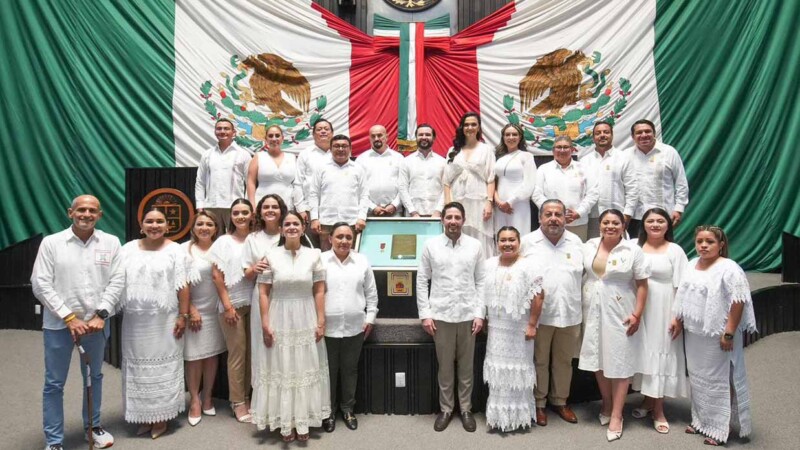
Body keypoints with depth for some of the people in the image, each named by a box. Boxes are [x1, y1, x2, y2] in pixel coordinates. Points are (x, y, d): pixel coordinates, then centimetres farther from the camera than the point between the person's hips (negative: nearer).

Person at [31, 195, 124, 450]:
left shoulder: (110, 243, 0)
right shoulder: (51, 242, -4)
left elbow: (116, 281, -2)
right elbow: (40, 284, -7)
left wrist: (100, 315, -11)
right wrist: (69, 317, -12)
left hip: (95, 322, 2)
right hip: (58, 323, -2)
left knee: (94, 376, 17)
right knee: (54, 383, 6)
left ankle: (93, 425, 36)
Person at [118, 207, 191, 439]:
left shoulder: (175, 250, -2)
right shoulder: (129, 249, 7)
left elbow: (182, 286, -5)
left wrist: (183, 316, -9)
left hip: (164, 321, -3)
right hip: (135, 321, 3)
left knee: (162, 366, 4)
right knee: (138, 368, 10)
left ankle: (161, 417, 17)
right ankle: (144, 417, 24)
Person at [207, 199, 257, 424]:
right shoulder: (223, 242, 0)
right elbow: (217, 276, -3)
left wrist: (253, 272, -17)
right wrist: (227, 306, -8)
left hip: (254, 303, 2)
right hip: (232, 304, -2)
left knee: (251, 352, 6)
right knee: (237, 353, 1)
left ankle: (246, 397, 21)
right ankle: (238, 402, 12)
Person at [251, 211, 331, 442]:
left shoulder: (313, 255, -1)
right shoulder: (271, 256, -3)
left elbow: (319, 291, 0)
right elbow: (263, 292, -3)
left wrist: (321, 322, -3)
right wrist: (265, 324, -8)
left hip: (306, 320, 1)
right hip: (280, 320, -1)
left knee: (305, 369, 9)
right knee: (282, 370, 7)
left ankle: (303, 422, 24)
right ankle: (285, 423, 21)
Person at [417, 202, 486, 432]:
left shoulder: (475, 245, 1)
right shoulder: (431, 245, -1)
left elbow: (481, 282, 3)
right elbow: (422, 281, 1)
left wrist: (479, 313, -2)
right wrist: (425, 314, -4)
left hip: (468, 315, 1)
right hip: (441, 315, -1)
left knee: (466, 366, 11)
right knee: (445, 366, 9)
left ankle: (466, 408, 26)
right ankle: (446, 409, 25)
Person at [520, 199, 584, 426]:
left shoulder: (576, 242, 6)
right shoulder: (528, 242, -4)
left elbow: (582, 275, 11)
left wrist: (580, 306, 7)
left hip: (569, 314, 3)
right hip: (539, 314, -3)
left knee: (564, 361, 15)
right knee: (539, 361, 8)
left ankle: (560, 401, 32)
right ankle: (538, 403, 23)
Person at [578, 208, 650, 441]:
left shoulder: (633, 251, -8)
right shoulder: (589, 246, 3)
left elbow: (642, 284, -7)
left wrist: (637, 314, -13)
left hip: (619, 313, -4)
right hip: (593, 310, 4)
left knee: (619, 361, 2)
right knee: (598, 358, 12)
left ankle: (616, 415, 12)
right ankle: (606, 404, 32)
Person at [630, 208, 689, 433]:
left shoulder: (675, 251, -2)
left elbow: (680, 287, -4)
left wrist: (678, 317, -10)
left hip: (663, 312, -2)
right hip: (639, 310, 2)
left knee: (661, 355, 3)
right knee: (643, 353, 10)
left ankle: (658, 410, 14)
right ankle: (647, 400, 27)